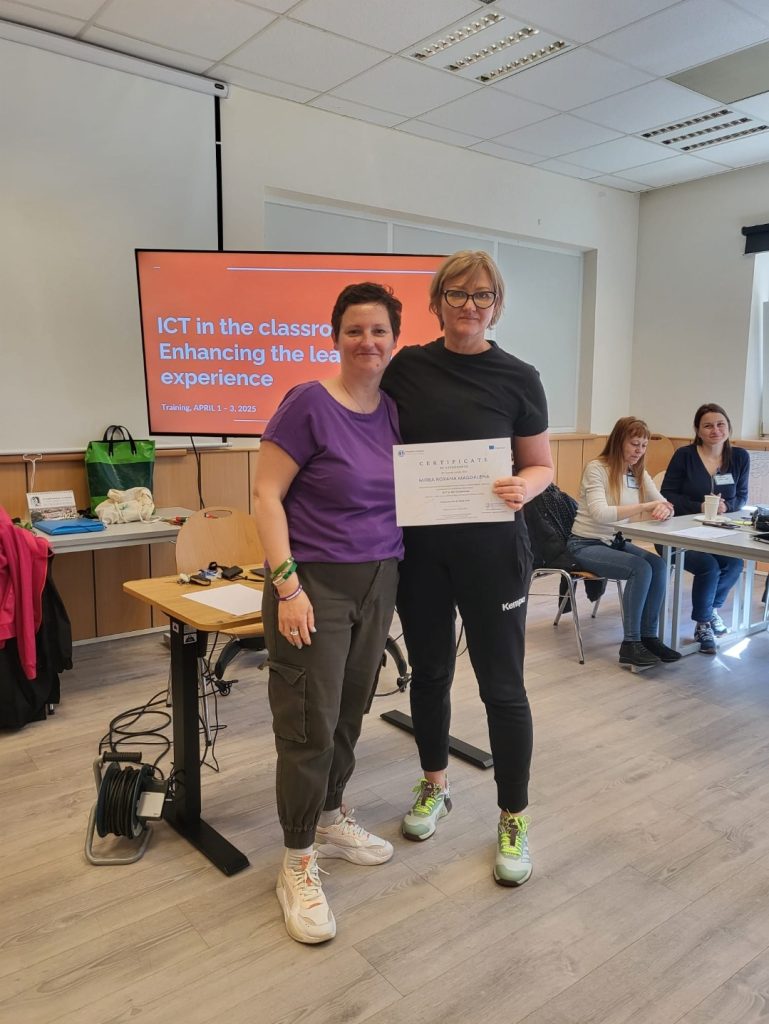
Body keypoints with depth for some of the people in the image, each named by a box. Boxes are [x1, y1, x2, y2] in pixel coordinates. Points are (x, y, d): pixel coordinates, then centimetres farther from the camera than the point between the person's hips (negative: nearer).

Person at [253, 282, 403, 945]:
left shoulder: (394, 411, 8)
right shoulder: (308, 404, -11)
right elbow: (266, 494, -13)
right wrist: (288, 584, -18)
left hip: (379, 582, 6)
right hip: (316, 584, -6)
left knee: (350, 713, 16)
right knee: (310, 723, -1)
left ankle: (330, 819, 37)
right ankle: (299, 862, 16)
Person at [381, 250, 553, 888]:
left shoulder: (518, 379, -3)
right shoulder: (405, 368, 1)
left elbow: (542, 464, 3)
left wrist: (524, 487, -19)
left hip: (491, 551, -2)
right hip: (419, 547, 2)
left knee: (502, 685, 4)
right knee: (429, 672, 16)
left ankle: (514, 818, 23)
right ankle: (434, 786, 38)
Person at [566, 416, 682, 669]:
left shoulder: (639, 473, 8)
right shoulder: (596, 468, -14)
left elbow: (665, 507, 2)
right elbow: (600, 514, -28)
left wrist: (664, 509, -24)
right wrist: (644, 507, -35)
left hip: (615, 542, 7)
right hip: (586, 545, -7)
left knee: (658, 565, -20)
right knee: (641, 569, -27)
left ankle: (649, 636, -9)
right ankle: (631, 643, -19)